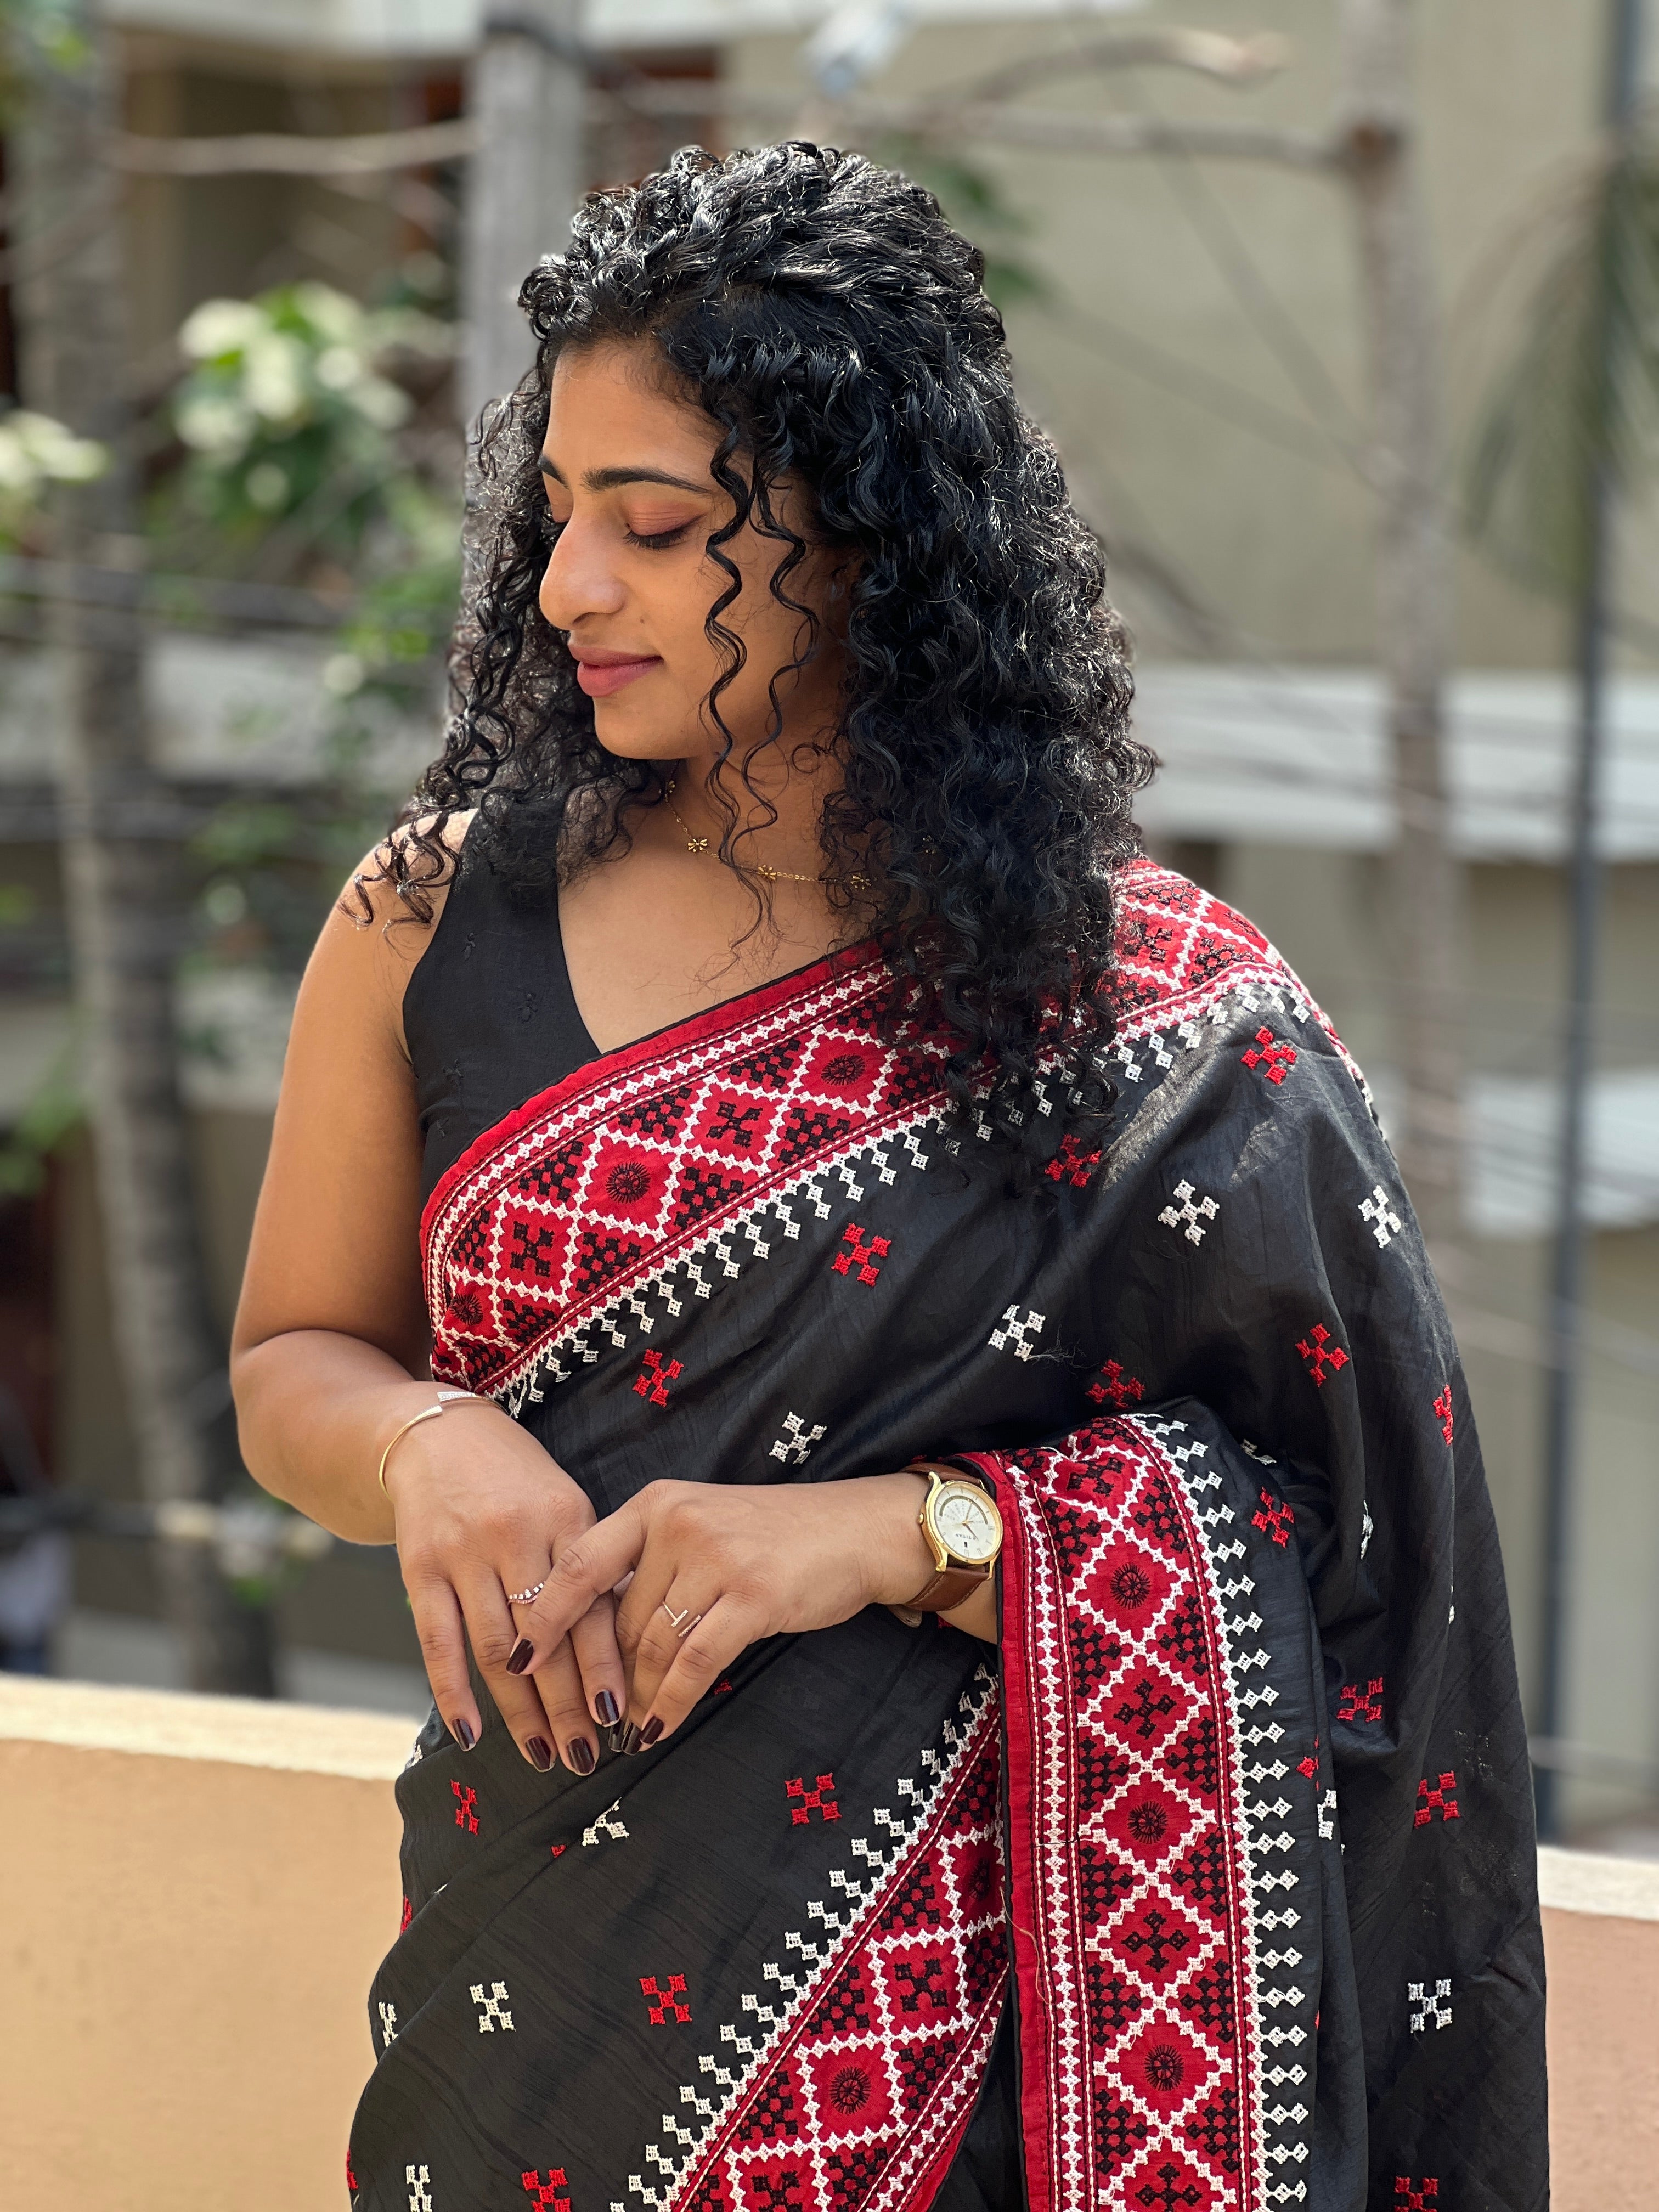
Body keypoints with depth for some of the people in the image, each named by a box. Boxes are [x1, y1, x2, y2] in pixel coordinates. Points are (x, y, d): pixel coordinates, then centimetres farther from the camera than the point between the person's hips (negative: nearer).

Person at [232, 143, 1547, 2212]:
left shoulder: (1161, 1023, -7)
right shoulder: (441, 920, 1)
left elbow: (1293, 1540, -7)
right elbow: (293, 1360, 9)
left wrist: (905, 1531, -20)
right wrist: (430, 1449, -13)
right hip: (536, 1949, 3)